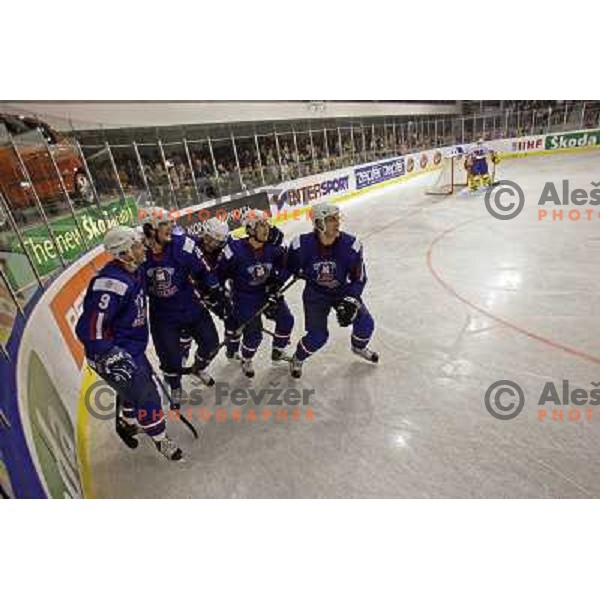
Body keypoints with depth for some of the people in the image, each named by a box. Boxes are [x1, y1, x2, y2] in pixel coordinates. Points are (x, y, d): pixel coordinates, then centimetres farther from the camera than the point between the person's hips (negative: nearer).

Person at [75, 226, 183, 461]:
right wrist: (111, 358, -31)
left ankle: (126, 423, 53)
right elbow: (89, 328, -31)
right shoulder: (112, 282, -30)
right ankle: (160, 439, 22)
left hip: (132, 348, 10)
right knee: (146, 396, -1)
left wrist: (140, 340, 24)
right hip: (113, 354, -9)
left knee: (135, 388, 27)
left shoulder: (132, 273, 0)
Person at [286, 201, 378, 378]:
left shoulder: (350, 245, -21)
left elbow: (359, 278, -12)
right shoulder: (302, 245, -23)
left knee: (365, 324, -3)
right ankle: (298, 358, 24)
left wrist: (351, 301, -21)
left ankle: (359, 347, 34)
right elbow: (288, 267, -2)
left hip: (343, 290, 3)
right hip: (315, 293, -2)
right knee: (318, 336, -10)